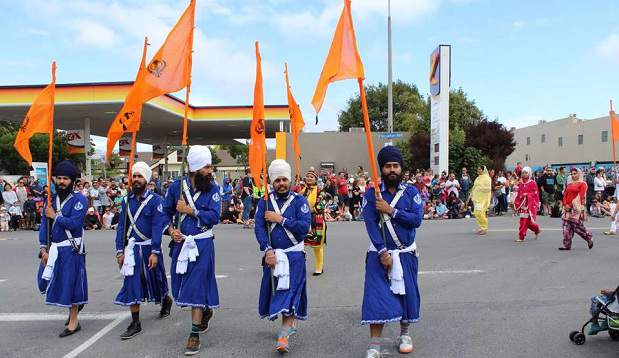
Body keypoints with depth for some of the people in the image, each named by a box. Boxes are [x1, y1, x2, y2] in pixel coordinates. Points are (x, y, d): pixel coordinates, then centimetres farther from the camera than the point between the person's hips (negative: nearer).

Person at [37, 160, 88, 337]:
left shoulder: (79, 199, -10)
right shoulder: (51, 199, 8)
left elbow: (74, 223, -22)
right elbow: (44, 226, 6)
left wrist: (55, 216, -9)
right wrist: (43, 249, -2)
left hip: (71, 250, -7)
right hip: (53, 249, 7)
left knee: (71, 283, 0)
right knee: (46, 282, 12)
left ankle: (73, 322, 15)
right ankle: (76, 303, 36)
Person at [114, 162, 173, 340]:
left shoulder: (155, 200, -10)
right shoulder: (127, 200, 4)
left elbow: (157, 227, -14)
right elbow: (122, 226, 6)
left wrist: (155, 253, -19)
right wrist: (120, 251, 0)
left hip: (149, 248, -3)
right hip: (132, 249, 3)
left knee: (156, 281, 14)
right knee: (131, 285, 0)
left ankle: (166, 300, 45)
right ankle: (135, 324, 8)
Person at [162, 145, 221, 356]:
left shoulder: (213, 188, -7)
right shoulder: (176, 186, 0)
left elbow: (215, 216, -16)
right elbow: (166, 211, 10)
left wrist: (189, 210, -15)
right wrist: (171, 230, -6)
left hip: (202, 245, -3)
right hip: (180, 243, 4)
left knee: (198, 286, -4)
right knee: (181, 285, 13)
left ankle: (195, 335, 6)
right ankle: (206, 310, 41)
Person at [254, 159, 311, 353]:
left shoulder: (299, 201, -3)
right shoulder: (265, 202, 4)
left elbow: (305, 227, -16)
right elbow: (259, 228, -6)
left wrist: (280, 219, -16)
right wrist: (268, 251, -18)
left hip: (294, 256, -3)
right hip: (272, 255, 4)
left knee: (290, 293, -9)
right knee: (274, 291, 12)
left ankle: (284, 335, -9)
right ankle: (290, 324, 34)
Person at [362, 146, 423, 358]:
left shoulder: (411, 192, 1)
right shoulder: (372, 194, -4)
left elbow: (417, 219, -12)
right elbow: (371, 225, -12)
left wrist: (390, 210, -19)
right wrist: (383, 253, -19)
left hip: (406, 254, 2)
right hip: (380, 254, -2)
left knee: (406, 293, 11)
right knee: (377, 295, -7)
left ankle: (405, 334, 33)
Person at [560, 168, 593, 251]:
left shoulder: (582, 184, -1)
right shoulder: (569, 184, 18)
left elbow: (581, 196, -10)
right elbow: (565, 195, 12)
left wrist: (571, 205, -15)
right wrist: (565, 205, -5)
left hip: (576, 208, -6)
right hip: (568, 207, 6)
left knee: (577, 226, -6)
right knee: (566, 226, 1)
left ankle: (589, 238, 20)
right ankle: (567, 245, 4)